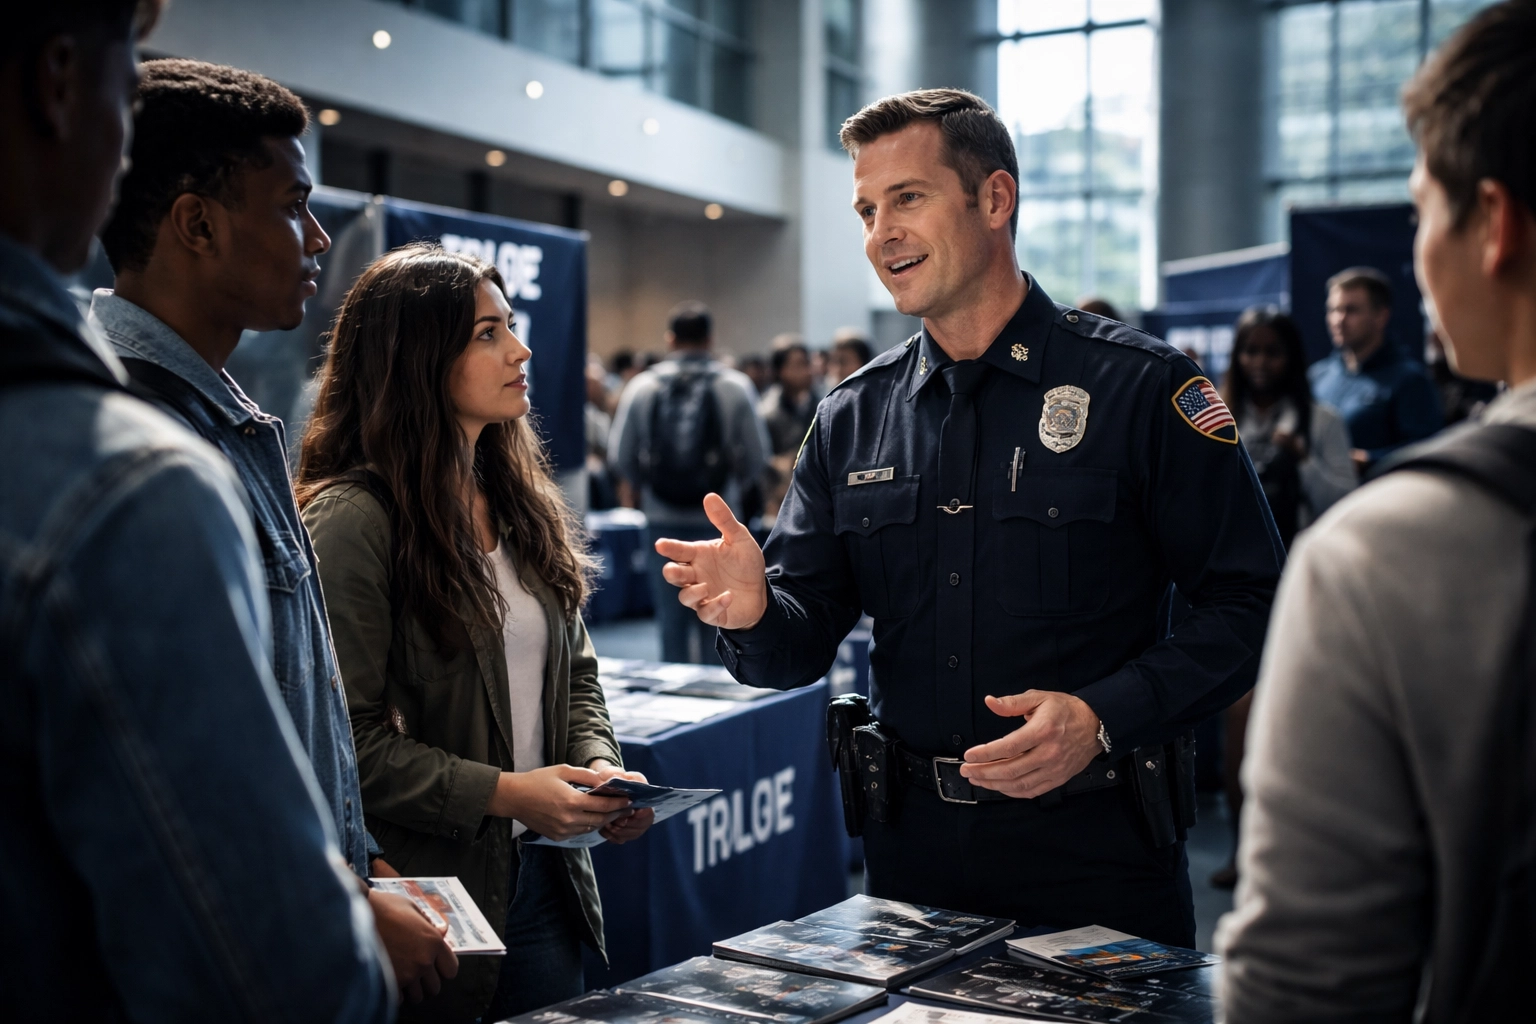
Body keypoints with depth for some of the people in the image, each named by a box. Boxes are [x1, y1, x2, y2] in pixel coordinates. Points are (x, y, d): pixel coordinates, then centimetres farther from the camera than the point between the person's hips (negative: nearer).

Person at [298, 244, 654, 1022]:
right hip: (430, 891, -7)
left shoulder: (522, 503, 8)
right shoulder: (353, 519, -15)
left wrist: (599, 763, -4)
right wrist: (502, 793, -21)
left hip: (543, 875, 7)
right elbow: (348, 738, -18)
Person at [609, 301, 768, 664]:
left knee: (672, 620, 8)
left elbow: (620, 456, -1)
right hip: (719, 517, -1)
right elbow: (757, 454, -5)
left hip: (663, 517, 1)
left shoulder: (643, 386, 0)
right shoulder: (736, 386, -3)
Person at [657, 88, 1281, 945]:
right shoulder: (852, 419, 6)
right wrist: (755, 611, -17)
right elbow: (805, 644, 6)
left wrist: (1105, 719, -22)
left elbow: (1251, 604, -10)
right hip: (915, 847, 4)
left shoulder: (1141, 388, -7)